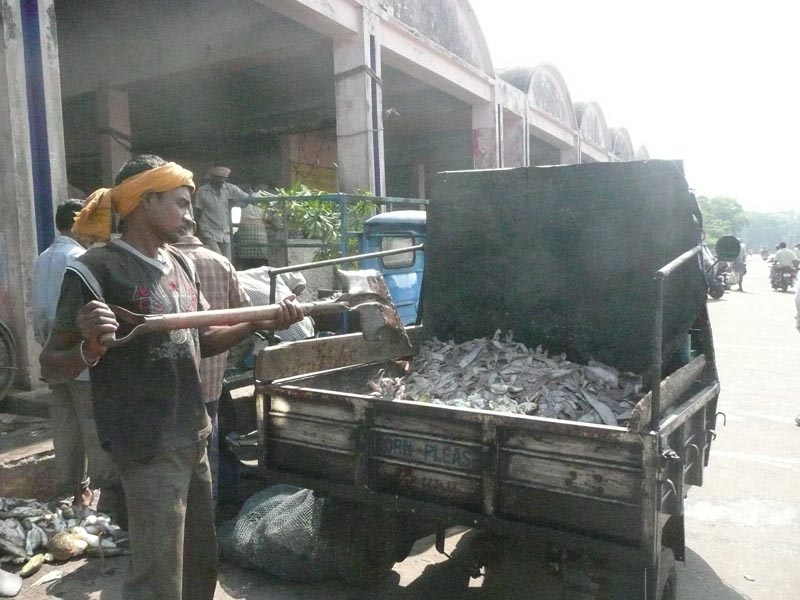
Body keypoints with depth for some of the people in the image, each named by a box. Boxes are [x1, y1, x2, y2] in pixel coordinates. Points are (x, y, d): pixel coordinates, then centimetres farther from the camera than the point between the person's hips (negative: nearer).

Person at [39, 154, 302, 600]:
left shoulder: (181, 265, 8)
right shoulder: (97, 270, -15)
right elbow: (52, 367, -13)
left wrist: (261, 323, 2)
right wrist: (90, 348, -34)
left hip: (193, 437, 8)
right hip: (148, 446, -8)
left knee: (203, 562, 22)